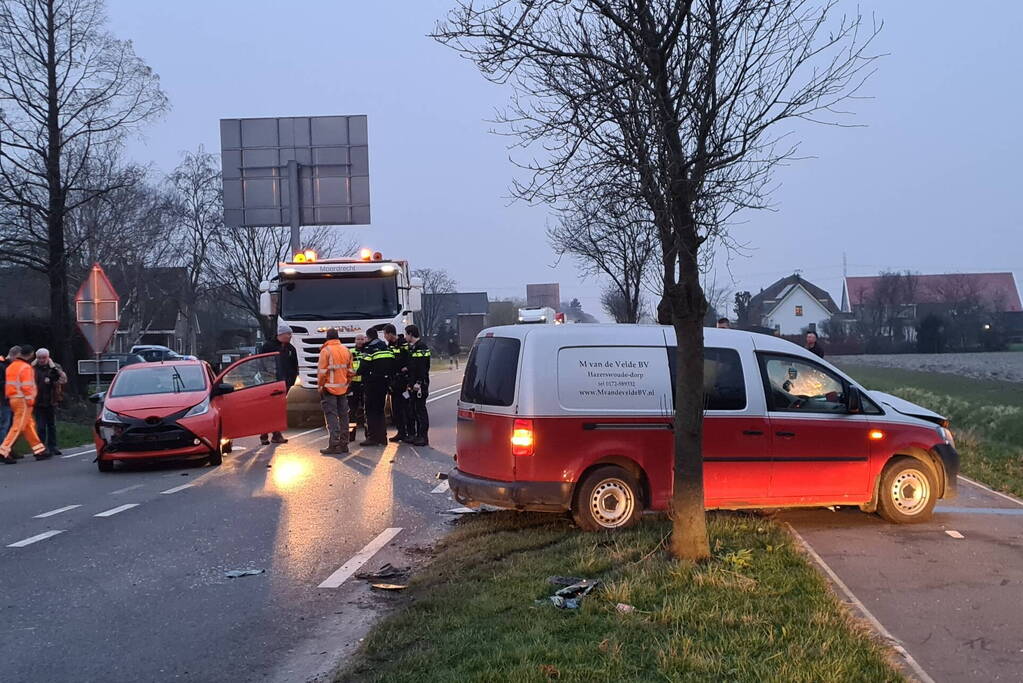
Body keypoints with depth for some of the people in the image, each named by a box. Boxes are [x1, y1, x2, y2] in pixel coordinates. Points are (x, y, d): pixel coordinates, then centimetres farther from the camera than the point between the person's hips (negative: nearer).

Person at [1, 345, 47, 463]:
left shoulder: (10, 366, 15)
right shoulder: (26, 367, -12)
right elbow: (27, 386, -18)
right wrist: (30, 400, -15)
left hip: (13, 399, 9)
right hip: (23, 400, -9)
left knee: (29, 425, 13)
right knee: (18, 427, -8)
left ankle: (39, 450, 17)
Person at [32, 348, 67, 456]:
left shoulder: (55, 367, 2)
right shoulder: (33, 368, -1)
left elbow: (64, 379, -13)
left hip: (51, 401, 2)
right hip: (38, 401, -2)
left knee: (52, 425, 11)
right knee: (40, 426, -3)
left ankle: (52, 446, 19)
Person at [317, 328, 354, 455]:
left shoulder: (326, 351, -10)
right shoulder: (346, 350, 7)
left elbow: (322, 372, -12)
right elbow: (350, 371, 10)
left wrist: (320, 386, -2)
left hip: (329, 388, -6)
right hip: (343, 389, 6)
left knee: (331, 417, -5)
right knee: (343, 416, 12)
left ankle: (334, 445, -10)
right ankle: (344, 444, 16)